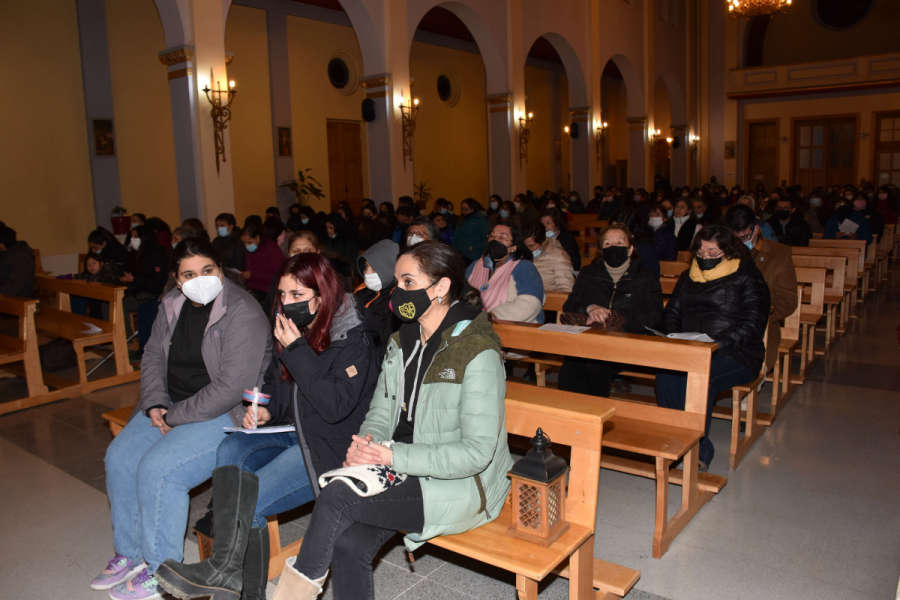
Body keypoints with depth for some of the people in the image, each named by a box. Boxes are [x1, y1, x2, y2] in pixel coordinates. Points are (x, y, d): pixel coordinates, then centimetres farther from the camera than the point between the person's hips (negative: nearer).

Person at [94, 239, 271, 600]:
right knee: (120, 457, -3)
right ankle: (130, 554, 17)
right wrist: (154, 404, -3)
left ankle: (160, 571, -1)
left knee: (156, 469, -21)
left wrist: (175, 416, -17)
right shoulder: (173, 305, 5)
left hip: (225, 414, -8)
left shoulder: (242, 313, -21)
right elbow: (153, 356, 14)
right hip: (173, 405, 8)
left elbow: (231, 387, -24)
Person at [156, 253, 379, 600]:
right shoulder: (290, 331, 11)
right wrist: (264, 409, 3)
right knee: (229, 450, -20)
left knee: (250, 499, -25)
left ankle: (223, 569, -1)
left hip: (332, 447, -8)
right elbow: (275, 384, 26)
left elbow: (335, 406, -23)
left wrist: (297, 350, -22)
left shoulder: (353, 340, -13)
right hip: (290, 432, 8)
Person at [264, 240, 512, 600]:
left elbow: (476, 452, -20)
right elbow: (381, 413, 11)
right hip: (405, 474, 6)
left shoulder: (477, 354, -17)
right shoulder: (402, 342, 8)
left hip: (460, 486, -6)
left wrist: (393, 455, -22)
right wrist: (367, 444, -13)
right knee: (348, 544, -19)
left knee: (337, 496, -20)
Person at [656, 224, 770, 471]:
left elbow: (752, 325, -8)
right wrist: (674, 339, -2)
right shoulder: (688, 277, 20)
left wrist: (718, 345, -23)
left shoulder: (748, 277, 3)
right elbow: (672, 313, 21)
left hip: (736, 355, -4)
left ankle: (699, 453, -20)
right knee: (666, 373, -29)